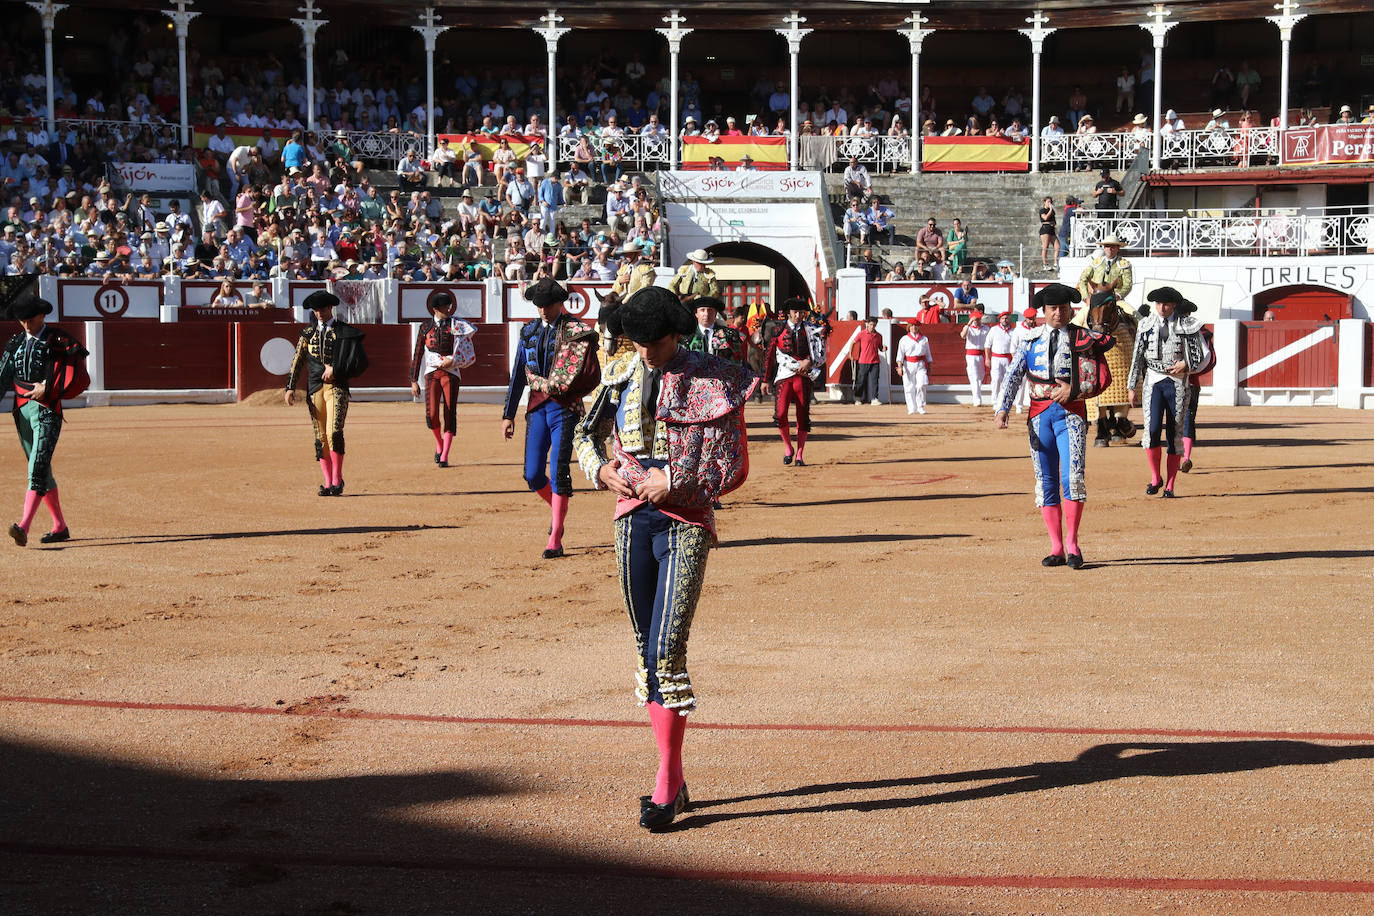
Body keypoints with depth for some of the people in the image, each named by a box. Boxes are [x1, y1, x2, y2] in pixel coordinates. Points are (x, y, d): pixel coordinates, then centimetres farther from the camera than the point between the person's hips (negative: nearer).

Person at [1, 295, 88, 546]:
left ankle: (23, 527, -26)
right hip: (22, 409, 7)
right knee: (41, 470, 12)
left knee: (37, 468, -16)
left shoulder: (60, 342, -3)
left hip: (47, 409, -7)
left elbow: (79, 379, -9)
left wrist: (47, 390, -15)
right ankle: (60, 527, 21)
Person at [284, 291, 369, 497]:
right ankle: (328, 483, 10)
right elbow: (297, 361, 12)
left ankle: (337, 481, -9)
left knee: (334, 433, -17)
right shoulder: (308, 332, 14)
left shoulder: (346, 332, 4)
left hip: (337, 387, -3)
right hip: (315, 388, 3)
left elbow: (361, 362, -1)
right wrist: (290, 387, 3)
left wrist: (335, 370, -9)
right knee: (320, 438, 3)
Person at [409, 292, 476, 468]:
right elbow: (417, 355, 10)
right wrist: (414, 381, 7)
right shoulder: (425, 326, 8)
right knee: (431, 414, -12)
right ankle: (439, 444, 18)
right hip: (431, 373, 0)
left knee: (449, 415, -6)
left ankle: (444, 456, 0)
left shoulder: (456, 325, 6)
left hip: (451, 373, 0)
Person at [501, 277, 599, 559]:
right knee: (532, 476, 2)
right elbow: (518, 375, 16)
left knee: (558, 473, -9)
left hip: (565, 407, -5)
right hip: (537, 407, 5)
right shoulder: (529, 331, 12)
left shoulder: (573, 330, -3)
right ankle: (557, 509, 33)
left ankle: (555, 541, -4)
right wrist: (508, 414, 14)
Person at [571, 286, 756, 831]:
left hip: (686, 523, -5)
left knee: (667, 651, -13)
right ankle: (673, 779, 21)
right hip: (632, 518, 5)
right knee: (646, 651, 10)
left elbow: (732, 465, -8)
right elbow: (587, 434, 19)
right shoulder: (620, 375, 8)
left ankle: (667, 783, -3)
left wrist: (674, 481, -16)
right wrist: (602, 468, 0)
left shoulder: (711, 382, -6)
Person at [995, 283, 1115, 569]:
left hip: (1071, 411, -3)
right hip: (1039, 413, 3)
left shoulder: (1082, 338, 6)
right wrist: (1003, 409, -7)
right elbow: (1013, 376, 6)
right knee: (1045, 481, 3)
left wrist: (1072, 388, -12)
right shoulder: (1030, 339, 12)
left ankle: (1072, 545, -6)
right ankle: (1056, 548, 9)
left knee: (1073, 478, -14)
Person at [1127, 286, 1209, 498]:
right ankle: (1155, 478, 3)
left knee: (1176, 435, 0)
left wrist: (1186, 365, -14)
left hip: (1178, 383, -1)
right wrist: (1132, 387, 8)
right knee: (1152, 429, -16)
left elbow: (1202, 357, 6)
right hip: (1153, 381, 1)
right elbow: (1137, 358, 11)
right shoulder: (1146, 325, 8)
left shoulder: (1187, 326, 3)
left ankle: (1170, 486, 8)